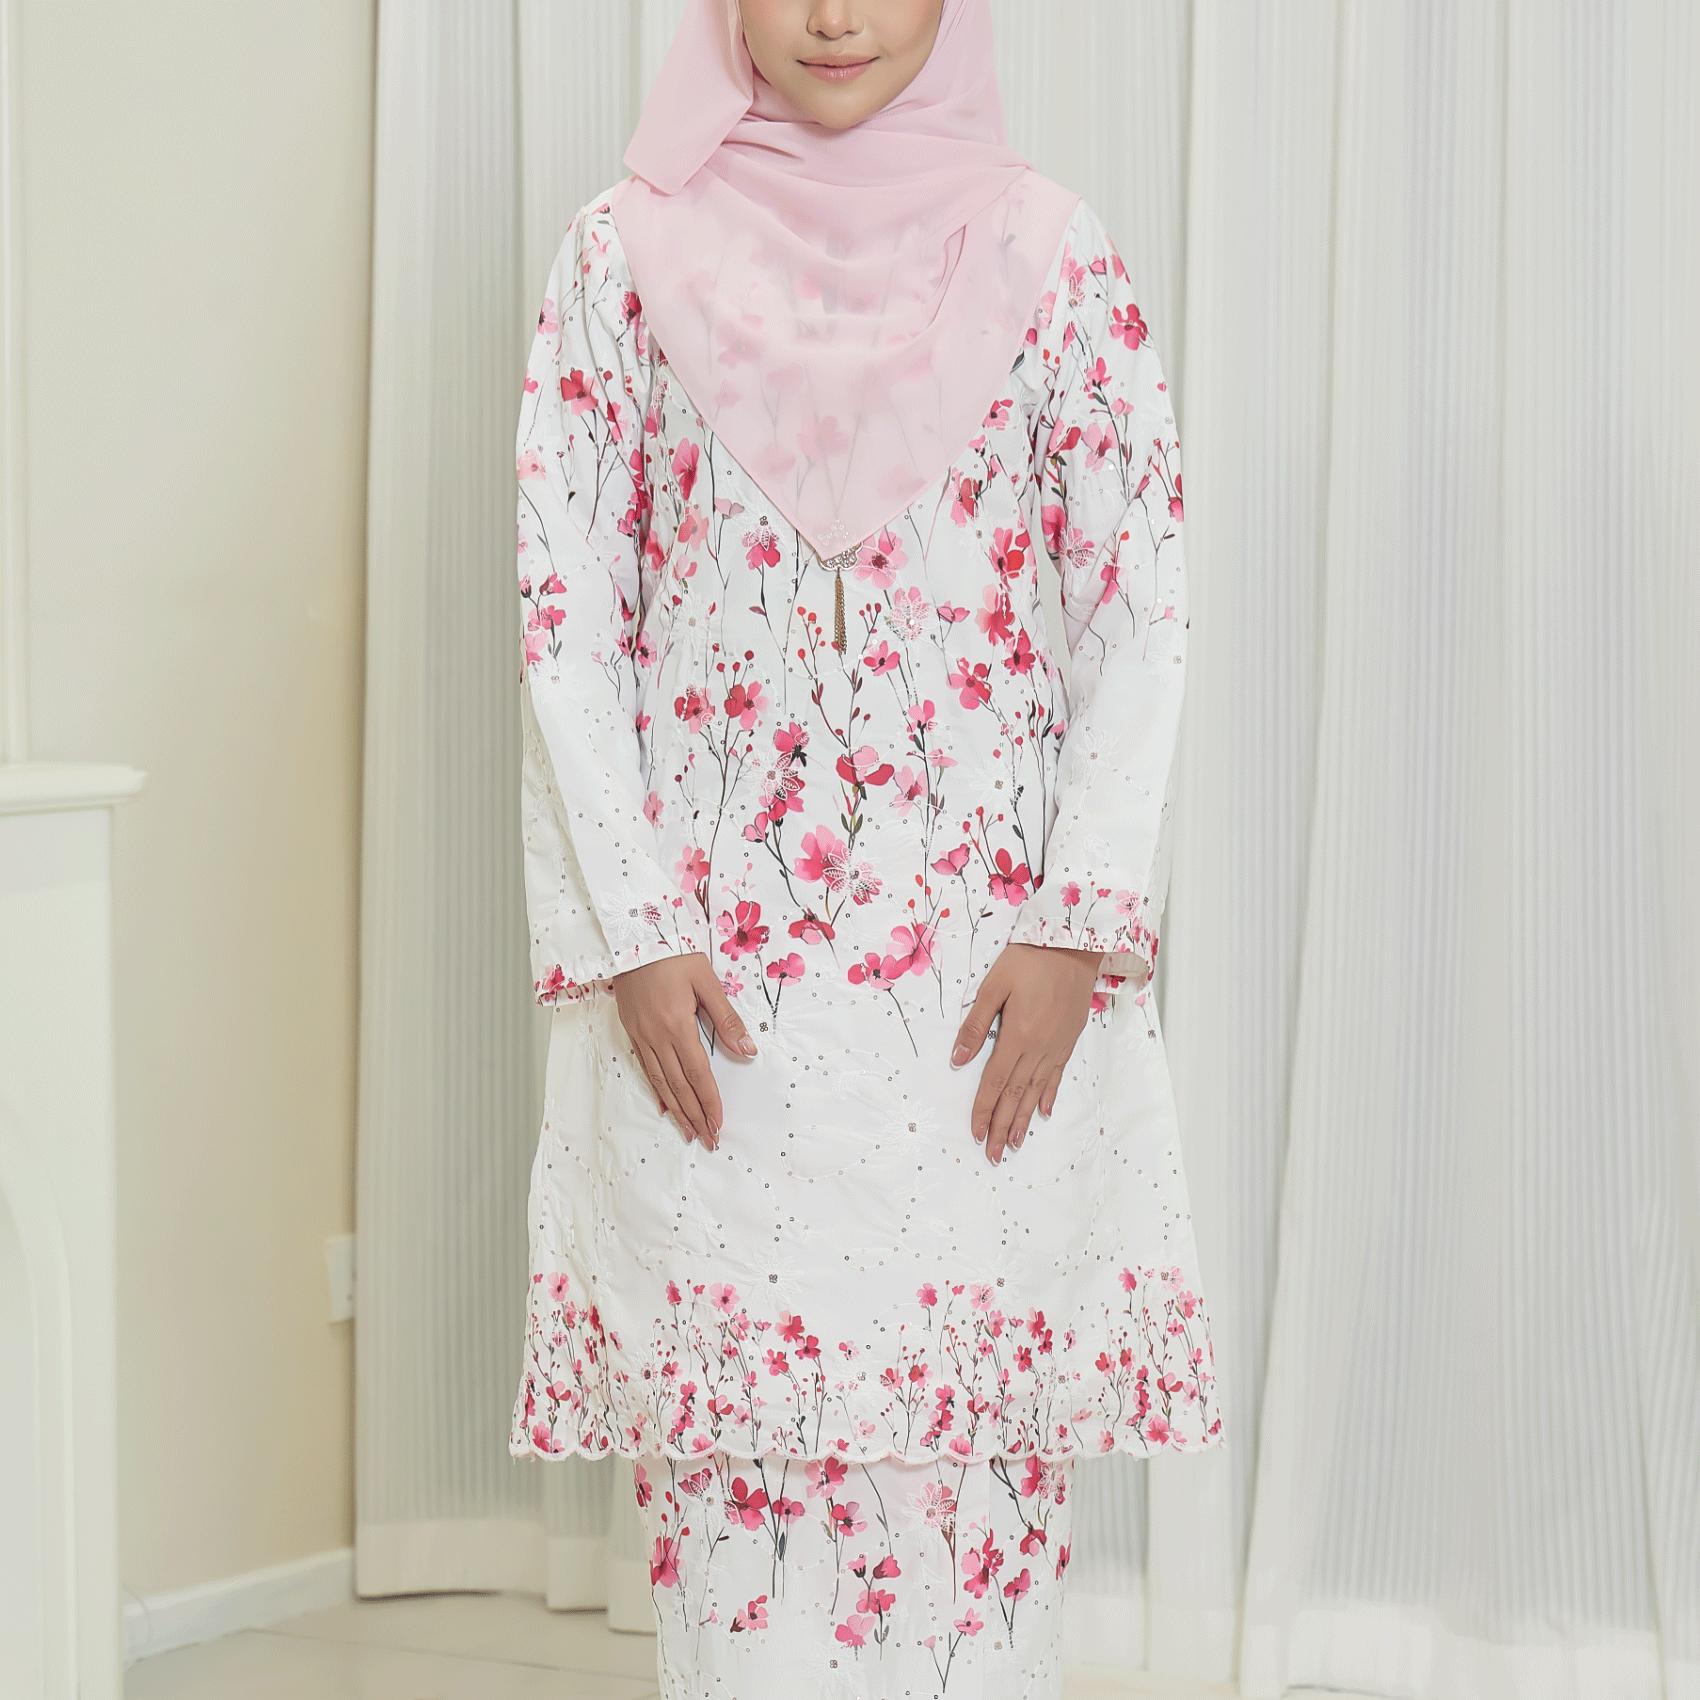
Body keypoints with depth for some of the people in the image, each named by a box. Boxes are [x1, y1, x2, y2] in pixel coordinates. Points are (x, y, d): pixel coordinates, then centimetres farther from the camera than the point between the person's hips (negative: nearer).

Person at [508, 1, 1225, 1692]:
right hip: (706, 949, 0)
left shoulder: (1050, 256, 4)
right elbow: (565, 607, 2)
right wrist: (631, 934, -7)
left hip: (987, 947, 0)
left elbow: (1143, 611, 2)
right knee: (730, 1457, 1)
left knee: (981, 1440, 0)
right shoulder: (627, 252, 4)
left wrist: (1077, 930, -8)